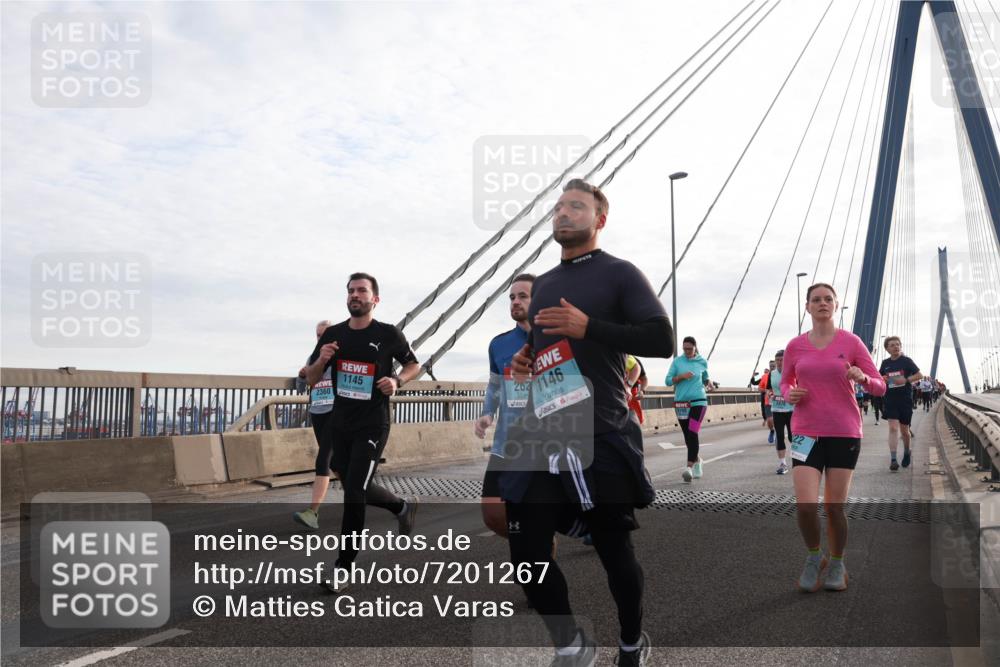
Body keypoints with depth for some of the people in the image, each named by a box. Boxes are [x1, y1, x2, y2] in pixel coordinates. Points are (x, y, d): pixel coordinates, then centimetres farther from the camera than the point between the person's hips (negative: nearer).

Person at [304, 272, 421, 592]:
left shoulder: (389, 334, -7)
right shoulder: (332, 334, 2)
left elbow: (414, 365, 7)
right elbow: (311, 380, 8)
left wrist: (397, 380, -14)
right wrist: (321, 360, -14)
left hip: (372, 425, -5)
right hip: (340, 424, 5)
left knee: (354, 492, -9)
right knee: (356, 490, 16)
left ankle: (343, 565, 6)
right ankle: (403, 506, 43)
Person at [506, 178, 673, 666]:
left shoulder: (619, 274, 0)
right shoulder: (542, 284, 19)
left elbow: (661, 340, -11)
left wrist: (588, 326, -19)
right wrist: (524, 361, 9)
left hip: (601, 438, -5)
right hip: (540, 434, 6)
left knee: (614, 550, 7)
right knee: (526, 552, 1)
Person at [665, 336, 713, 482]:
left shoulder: (702, 362, 4)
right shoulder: (677, 361, 2)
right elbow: (668, 381, 0)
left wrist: (709, 384, 0)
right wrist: (681, 376, -15)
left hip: (698, 401, -2)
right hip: (681, 403, 2)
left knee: (693, 433, -16)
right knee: (687, 435, 9)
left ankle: (690, 467, -19)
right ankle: (697, 460, 32)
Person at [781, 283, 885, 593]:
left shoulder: (851, 342, -1)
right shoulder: (795, 346, 4)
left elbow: (879, 387, 2)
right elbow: (785, 382, 18)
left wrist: (863, 378, -20)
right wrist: (789, 393, -5)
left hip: (844, 433, 0)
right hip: (806, 433, 1)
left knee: (835, 507, 4)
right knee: (805, 505, -12)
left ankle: (837, 564, 28)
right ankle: (814, 556, 15)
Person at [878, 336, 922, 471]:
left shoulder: (906, 361, -2)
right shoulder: (885, 363, 6)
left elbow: (919, 375, -4)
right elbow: (879, 377, 19)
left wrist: (906, 380, -19)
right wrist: (882, 379, -4)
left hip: (905, 399, -1)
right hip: (890, 400, 1)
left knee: (904, 430, 10)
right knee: (893, 428, -12)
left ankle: (906, 452, 38)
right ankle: (893, 459, -15)